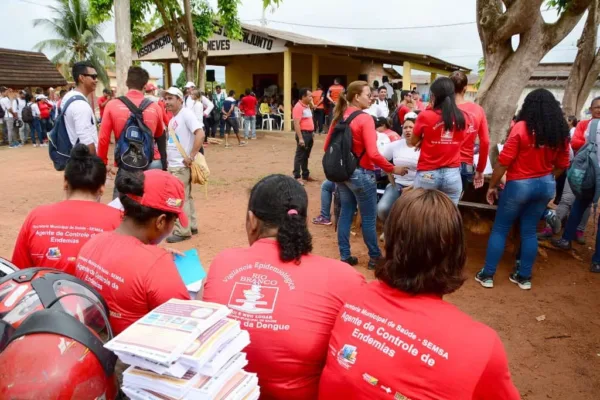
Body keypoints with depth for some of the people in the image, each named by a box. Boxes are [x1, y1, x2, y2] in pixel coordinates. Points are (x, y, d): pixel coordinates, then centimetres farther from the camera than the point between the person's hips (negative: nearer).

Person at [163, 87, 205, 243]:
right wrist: (167, 154, 9)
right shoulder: (173, 119, 14)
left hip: (182, 166, -9)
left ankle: (182, 231, 6)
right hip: (173, 165, 9)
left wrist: (191, 157, -24)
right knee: (186, 196, 16)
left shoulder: (186, 114, -13)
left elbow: (200, 134, -24)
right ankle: (191, 226, 27)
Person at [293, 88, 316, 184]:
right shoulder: (298, 107, -15)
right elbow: (296, 124, -21)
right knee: (300, 156, -4)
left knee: (306, 156, 15)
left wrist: (312, 132, 17)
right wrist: (300, 138, -24)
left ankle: (305, 175, 24)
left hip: (309, 133, 9)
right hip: (303, 133, -9)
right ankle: (297, 177, 0)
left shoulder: (307, 106, 14)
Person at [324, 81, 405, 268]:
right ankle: (375, 257, 21)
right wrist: (392, 169, -12)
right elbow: (373, 154, -23)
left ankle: (345, 257, 21)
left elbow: (327, 146, 9)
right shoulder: (365, 119, -17)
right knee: (369, 218, 7)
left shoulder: (339, 117, 5)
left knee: (345, 213, 15)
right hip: (361, 173, -7)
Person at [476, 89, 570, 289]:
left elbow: (504, 161, -15)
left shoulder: (521, 127, -14)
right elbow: (562, 165, 8)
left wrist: (492, 186, -6)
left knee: (500, 229, 6)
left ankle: (487, 275, 11)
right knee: (529, 231, 15)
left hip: (519, 184, -5)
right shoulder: (561, 132, 1)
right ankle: (524, 277, 23)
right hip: (545, 185, 5)